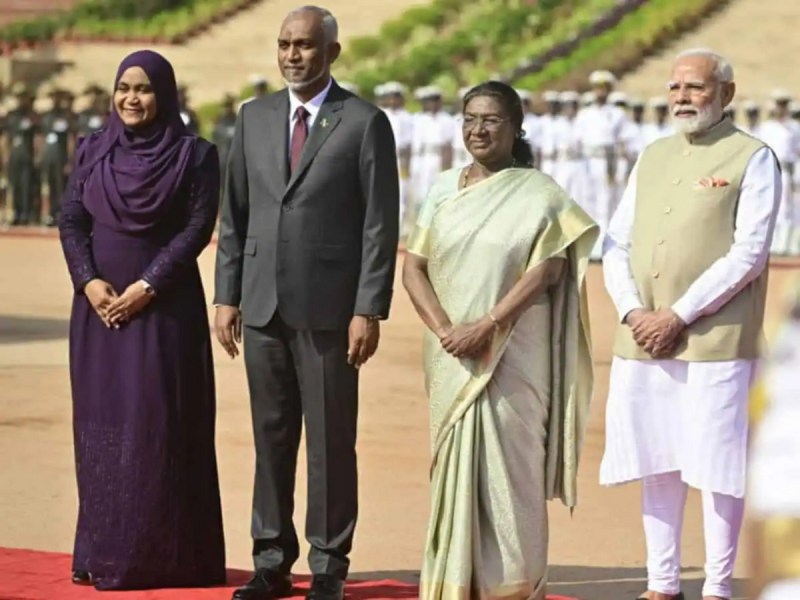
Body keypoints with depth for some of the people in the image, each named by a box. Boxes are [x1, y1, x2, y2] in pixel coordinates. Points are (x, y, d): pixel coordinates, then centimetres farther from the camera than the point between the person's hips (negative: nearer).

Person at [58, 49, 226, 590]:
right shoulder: (92, 151, 9)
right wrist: (89, 282, -11)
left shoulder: (194, 155, -2)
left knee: (159, 424, -5)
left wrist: (145, 287, -16)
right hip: (99, 303, 4)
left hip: (164, 305, -4)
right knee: (101, 423, 5)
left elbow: (198, 228, -8)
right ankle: (102, 550, 10)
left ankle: (161, 555, -1)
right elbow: (71, 221, 6)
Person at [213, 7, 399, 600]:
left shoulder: (366, 123, -4)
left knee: (331, 442, 1)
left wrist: (369, 310, -11)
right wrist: (227, 296, 7)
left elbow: (380, 224, -6)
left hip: (328, 307, -4)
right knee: (271, 438, 8)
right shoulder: (255, 117, 10)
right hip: (263, 305, 4)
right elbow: (235, 214, 12)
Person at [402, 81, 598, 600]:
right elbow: (413, 267, 5)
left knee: (508, 463, -3)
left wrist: (487, 325, -17)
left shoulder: (538, 193, -2)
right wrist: (444, 328, -10)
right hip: (451, 357, 4)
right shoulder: (444, 190, 10)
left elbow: (546, 271, -10)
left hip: (512, 357, -4)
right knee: (454, 464, 6)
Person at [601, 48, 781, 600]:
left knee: (716, 465, -3)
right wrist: (632, 310, -5)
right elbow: (618, 245, 13)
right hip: (643, 341, 5)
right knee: (657, 464, 8)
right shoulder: (652, 157, 16)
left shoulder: (752, 159, -1)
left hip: (714, 341, -5)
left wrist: (678, 316, -14)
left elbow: (749, 254, -10)